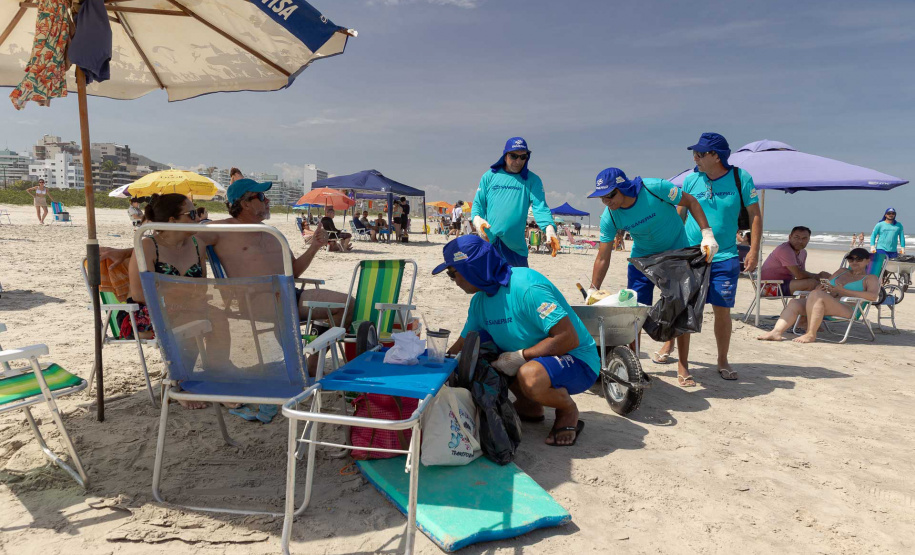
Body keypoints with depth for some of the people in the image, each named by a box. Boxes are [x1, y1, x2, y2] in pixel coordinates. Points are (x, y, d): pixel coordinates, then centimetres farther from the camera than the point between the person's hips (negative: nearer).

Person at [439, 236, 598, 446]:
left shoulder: (526, 287, -27)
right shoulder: (480, 301, 1)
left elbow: (569, 339, -29)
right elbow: (462, 346, 11)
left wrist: (520, 357, -27)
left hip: (577, 361, -8)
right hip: (530, 358, 8)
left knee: (529, 376, -38)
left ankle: (568, 410, -4)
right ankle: (529, 405, 12)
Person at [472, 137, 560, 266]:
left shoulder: (532, 180, 4)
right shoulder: (489, 176, 7)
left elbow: (540, 207, -8)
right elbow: (477, 203, 7)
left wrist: (549, 228, -27)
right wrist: (477, 219, -15)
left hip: (515, 245, 0)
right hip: (488, 242, 0)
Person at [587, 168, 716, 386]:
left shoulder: (655, 188, -29)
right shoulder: (609, 217, -19)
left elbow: (690, 202, -13)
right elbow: (603, 258, -13)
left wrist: (707, 234, -20)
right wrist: (592, 291, -16)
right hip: (642, 258, 2)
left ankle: (683, 367, 12)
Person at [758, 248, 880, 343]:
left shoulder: (871, 278, 13)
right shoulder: (842, 271, 32)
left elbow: (873, 296, -7)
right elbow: (826, 284, 30)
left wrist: (843, 291, -14)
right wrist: (822, 286, 3)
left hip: (846, 309, -6)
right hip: (827, 308, 6)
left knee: (816, 295, -33)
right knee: (795, 303, -17)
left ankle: (811, 334, -32)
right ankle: (776, 332, -36)